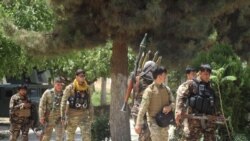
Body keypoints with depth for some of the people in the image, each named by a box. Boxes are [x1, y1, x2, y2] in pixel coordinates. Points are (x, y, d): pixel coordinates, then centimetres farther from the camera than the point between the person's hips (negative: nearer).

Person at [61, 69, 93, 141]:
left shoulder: (87, 88, 5)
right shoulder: (70, 88, -8)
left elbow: (89, 104, 12)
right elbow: (63, 103, -9)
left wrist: (91, 117, 10)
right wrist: (63, 118, -13)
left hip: (84, 116, 3)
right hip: (72, 116, -3)